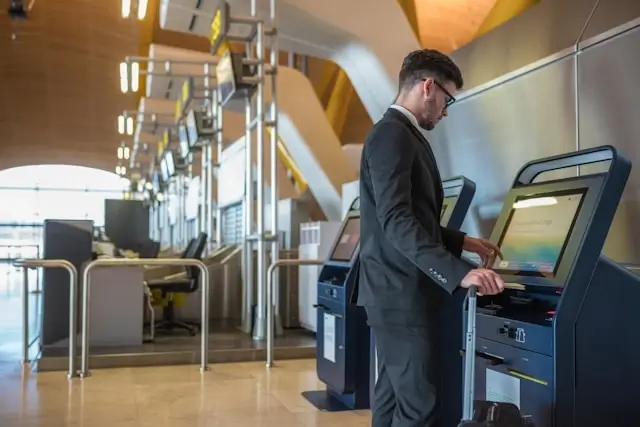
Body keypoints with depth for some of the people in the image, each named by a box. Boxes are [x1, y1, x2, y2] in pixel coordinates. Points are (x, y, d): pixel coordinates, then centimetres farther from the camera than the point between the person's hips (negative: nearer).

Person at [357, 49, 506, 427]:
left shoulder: (401, 135, 18)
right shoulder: (393, 135, -14)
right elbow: (396, 221, -26)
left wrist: (461, 242, 17)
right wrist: (458, 273, -30)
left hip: (400, 291, 11)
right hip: (402, 294, -11)